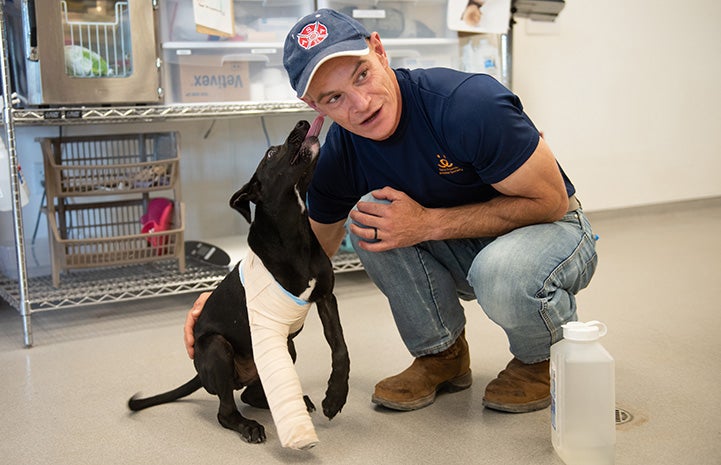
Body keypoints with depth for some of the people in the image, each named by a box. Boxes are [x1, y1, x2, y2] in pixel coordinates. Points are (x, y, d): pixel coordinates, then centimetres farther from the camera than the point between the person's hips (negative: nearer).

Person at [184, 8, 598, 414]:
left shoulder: (471, 103, -32)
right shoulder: (340, 155, -14)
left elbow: (551, 201, -24)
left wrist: (428, 224, -30)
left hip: (554, 232, -5)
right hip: (463, 248, 5)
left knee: (502, 273, -39)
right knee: (366, 215, -21)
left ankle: (540, 360, -2)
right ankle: (442, 354, -2)